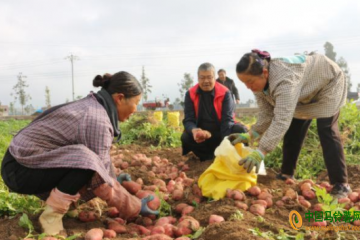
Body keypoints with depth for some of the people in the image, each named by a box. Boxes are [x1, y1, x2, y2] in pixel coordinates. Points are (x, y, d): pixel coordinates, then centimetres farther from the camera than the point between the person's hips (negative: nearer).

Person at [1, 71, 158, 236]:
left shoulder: (92, 106, 4)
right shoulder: (97, 120, -25)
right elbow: (99, 179, -23)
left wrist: (114, 180, 25)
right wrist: (134, 208, -13)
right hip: (20, 170, -9)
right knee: (87, 161, -30)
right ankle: (51, 215, -13)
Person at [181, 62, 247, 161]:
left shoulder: (224, 93, -10)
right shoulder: (190, 94, -7)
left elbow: (227, 119, -19)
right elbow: (188, 120, -13)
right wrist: (194, 131, -40)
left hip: (221, 134, 0)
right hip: (202, 135, 1)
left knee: (240, 130, -27)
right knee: (185, 137, -29)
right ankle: (208, 158, -6)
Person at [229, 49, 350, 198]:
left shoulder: (284, 79, -47)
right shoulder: (259, 82, -18)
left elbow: (282, 120, -54)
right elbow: (266, 115, -14)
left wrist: (260, 152, -60)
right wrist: (249, 136, -27)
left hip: (328, 84, -7)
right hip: (306, 93, 8)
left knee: (326, 132, -15)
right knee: (293, 132, 4)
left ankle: (340, 185, -8)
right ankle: (286, 174, 16)